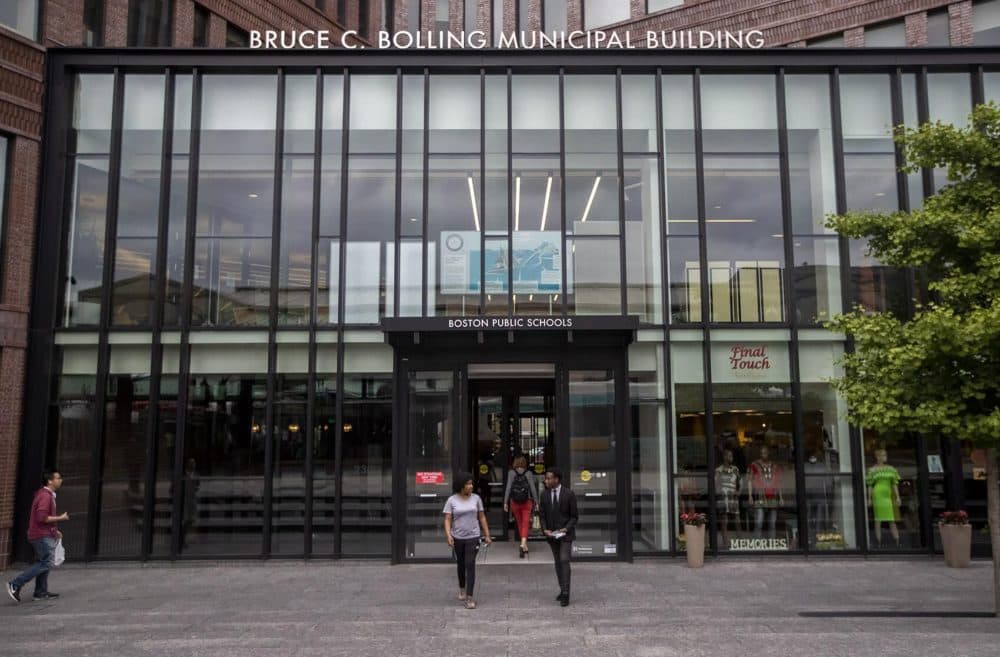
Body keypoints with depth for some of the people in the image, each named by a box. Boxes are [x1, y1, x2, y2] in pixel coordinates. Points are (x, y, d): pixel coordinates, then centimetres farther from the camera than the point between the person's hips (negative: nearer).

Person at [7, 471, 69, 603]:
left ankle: (41, 592, 15)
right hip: (42, 536, -10)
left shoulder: (47, 495, 16)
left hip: (44, 535, 10)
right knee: (45, 563, -9)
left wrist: (54, 530, 20)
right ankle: (15, 584, -7)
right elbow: (42, 517, -25)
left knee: (43, 563, 12)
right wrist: (60, 518, -16)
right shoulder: (45, 496, -17)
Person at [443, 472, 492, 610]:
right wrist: (448, 535, -21)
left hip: (473, 537, -1)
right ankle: (462, 589, 41)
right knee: (461, 565, 17)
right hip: (458, 538, 1)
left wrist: (487, 535, 5)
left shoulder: (476, 498, -1)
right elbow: (447, 520, -8)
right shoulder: (452, 500, -5)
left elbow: (482, 517, 5)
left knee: (470, 565, -10)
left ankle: (470, 597, -9)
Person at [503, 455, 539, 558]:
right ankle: (523, 543, -22)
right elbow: (533, 488, -6)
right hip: (527, 503, -1)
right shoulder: (528, 474, -6)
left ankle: (525, 546, 24)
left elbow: (508, 488, -8)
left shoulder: (511, 473, -6)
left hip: (514, 503, 1)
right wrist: (536, 502, 1)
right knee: (526, 523, -1)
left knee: (520, 524, 16)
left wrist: (505, 502, -4)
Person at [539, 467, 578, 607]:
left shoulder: (569, 494, -10)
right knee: (558, 563, 12)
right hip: (551, 534, 4)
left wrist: (565, 529, -17)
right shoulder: (545, 495, 1)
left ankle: (565, 594, -11)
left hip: (565, 533, -4)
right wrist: (545, 529, -10)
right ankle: (562, 590, 23)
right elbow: (543, 515, 6)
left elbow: (574, 516, -5)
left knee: (564, 561, -13)